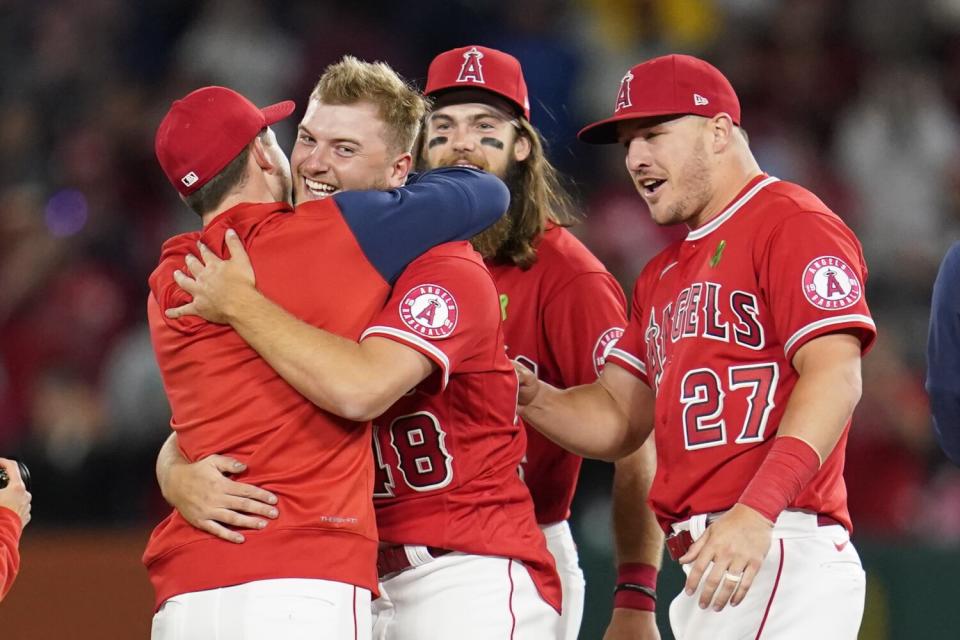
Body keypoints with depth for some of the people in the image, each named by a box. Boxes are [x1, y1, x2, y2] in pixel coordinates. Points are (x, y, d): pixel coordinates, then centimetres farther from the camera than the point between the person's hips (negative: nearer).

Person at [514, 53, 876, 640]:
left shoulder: (794, 224, -3)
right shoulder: (665, 274, 26)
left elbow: (834, 378, -15)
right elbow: (619, 418, 25)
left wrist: (756, 511, -27)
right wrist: (528, 396, 4)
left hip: (779, 553, -9)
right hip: (709, 567, 9)